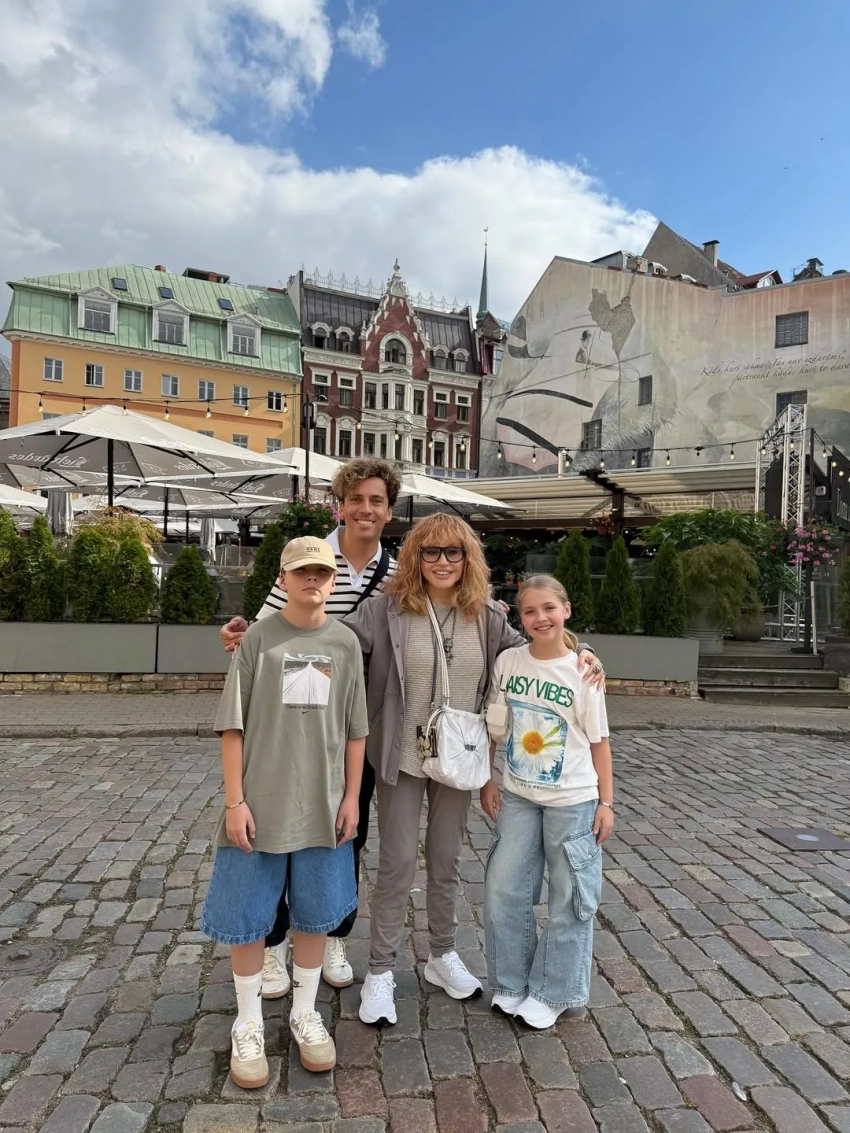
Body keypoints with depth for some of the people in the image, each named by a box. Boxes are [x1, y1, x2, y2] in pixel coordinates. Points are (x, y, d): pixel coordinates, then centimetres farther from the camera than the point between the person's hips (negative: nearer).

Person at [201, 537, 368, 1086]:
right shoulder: (259, 637, -5)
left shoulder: (346, 642, 1)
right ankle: (249, 1024, 30)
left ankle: (305, 1014, 35)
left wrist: (351, 797, 2)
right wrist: (234, 800, -8)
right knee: (246, 916, 9)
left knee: (316, 913, 14)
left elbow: (355, 730, 4)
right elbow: (233, 725, -5)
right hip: (260, 804, -1)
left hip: (322, 806, 2)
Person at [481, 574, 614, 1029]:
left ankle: (552, 992, 29)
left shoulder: (583, 671, -11)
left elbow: (598, 741, -5)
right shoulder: (508, 661, -4)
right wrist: (488, 781, 4)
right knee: (503, 889, 10)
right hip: (517, 796, 3)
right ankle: (511, 983, 31)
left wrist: (606, 802, -4)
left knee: (569, 898, 10)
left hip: (572, 800, -3)